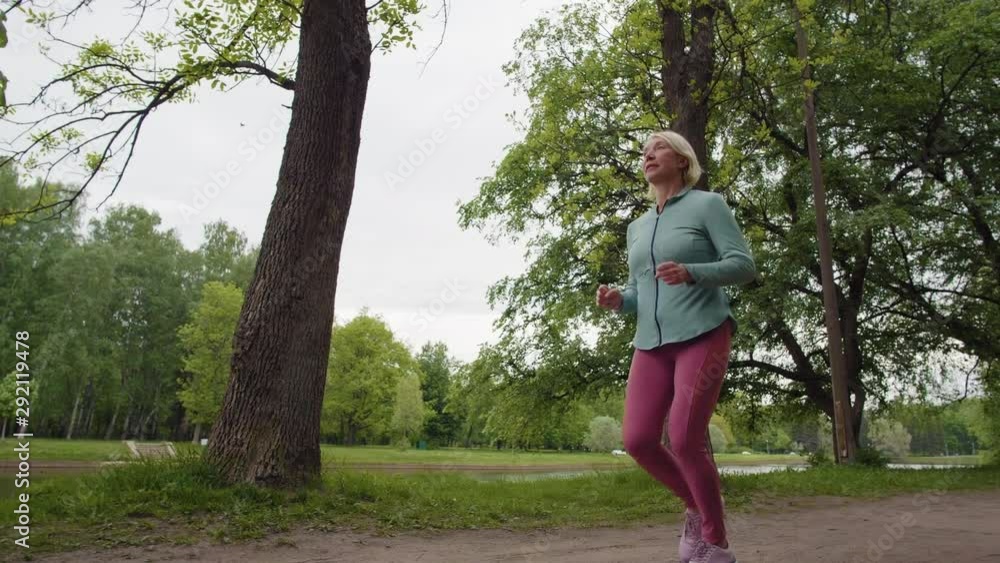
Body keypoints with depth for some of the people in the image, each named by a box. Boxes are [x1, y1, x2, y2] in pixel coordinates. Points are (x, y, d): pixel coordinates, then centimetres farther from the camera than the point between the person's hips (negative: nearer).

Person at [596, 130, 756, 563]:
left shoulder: (707, 204, 2)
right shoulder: (637, 228, 19)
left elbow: (744, 266, -6)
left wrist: (691, 273, -23)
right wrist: (617, 300, -1)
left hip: (703, 335, -6)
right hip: (652, 344, 6)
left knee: (684, 440, -15)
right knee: (637, 440, -5)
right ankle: (699, 506, 22)